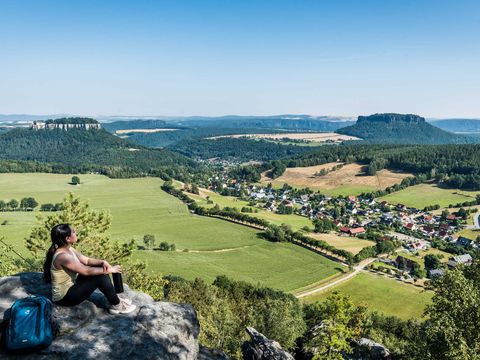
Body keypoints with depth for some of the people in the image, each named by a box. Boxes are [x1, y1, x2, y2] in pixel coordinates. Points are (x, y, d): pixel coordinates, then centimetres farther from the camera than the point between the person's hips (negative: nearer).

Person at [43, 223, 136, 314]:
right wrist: (109, 270, -16)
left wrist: (103, 262, -12)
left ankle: (115, 298, 11)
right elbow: (86, 271, -25)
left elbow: (87, 260, 7)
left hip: (71, 286, 9)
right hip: (64, 297, -9)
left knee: (100, 270, 2)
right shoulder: (62, 256, -28)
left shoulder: (68, 249, 1)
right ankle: (117, 306, -2)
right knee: (100, 276, -17)